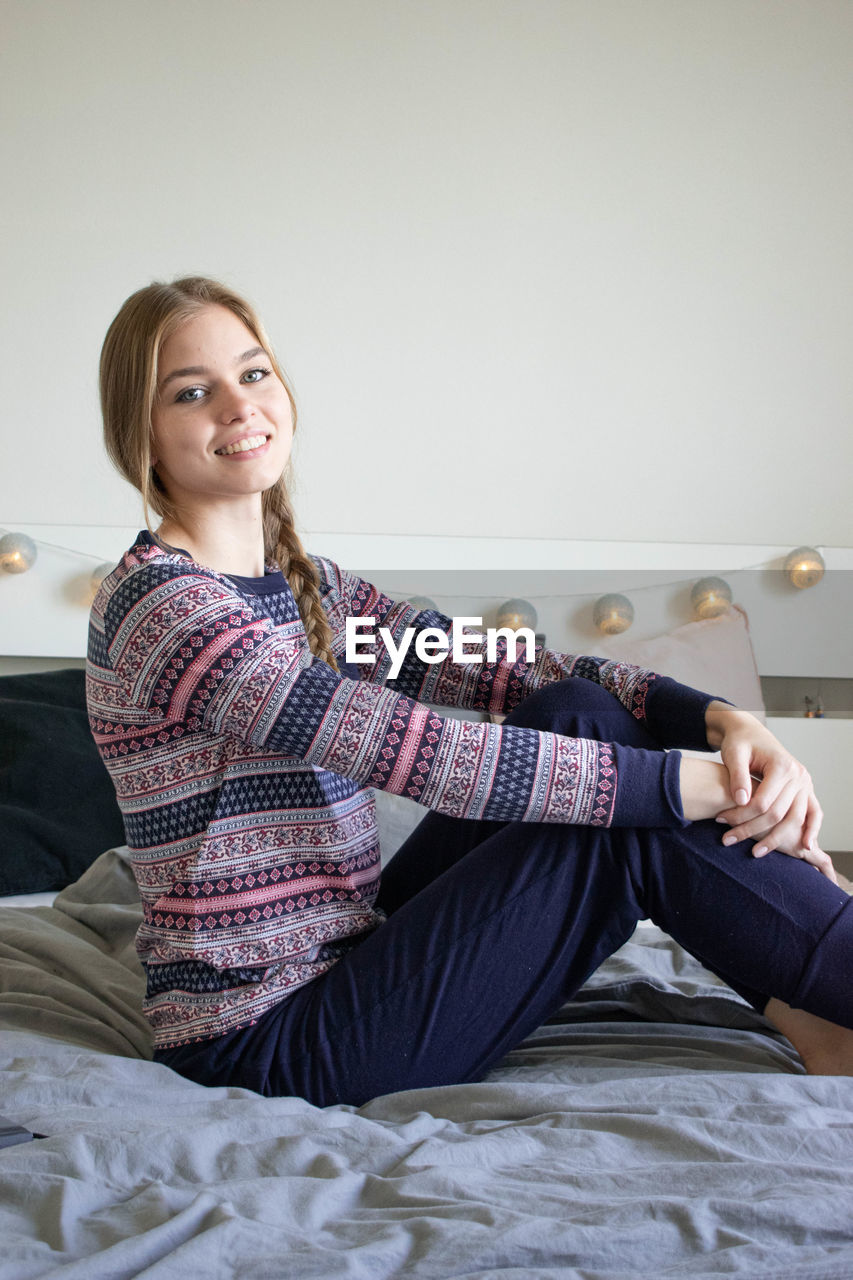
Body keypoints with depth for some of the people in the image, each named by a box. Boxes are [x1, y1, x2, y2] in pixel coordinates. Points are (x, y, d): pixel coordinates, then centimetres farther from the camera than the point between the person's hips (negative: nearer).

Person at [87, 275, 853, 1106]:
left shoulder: (307, 586, 11)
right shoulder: (156, 602, -16)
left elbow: (502, 668, 3)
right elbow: (407, 747, -25)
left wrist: (721, 719, -13)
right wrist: (681, 781, -23)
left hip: (346, 959, 8)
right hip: (265, 1041, -8)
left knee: (577, 714, -6)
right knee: (629, 828, -15)